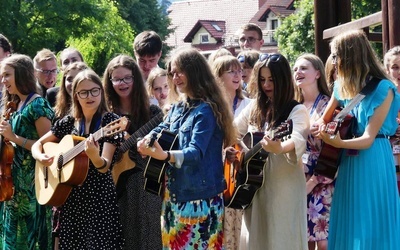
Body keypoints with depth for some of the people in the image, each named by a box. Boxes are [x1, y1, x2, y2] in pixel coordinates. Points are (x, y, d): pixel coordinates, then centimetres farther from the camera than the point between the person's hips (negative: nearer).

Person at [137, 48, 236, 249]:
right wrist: (146, 142, -14)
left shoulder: (206, 110, -15)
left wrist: (164, 155, -42)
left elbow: (196, 152, -25)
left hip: (199, 196, -8)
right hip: (174, 193, 8)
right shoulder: (177, 107, 10)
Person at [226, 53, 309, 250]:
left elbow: (299, 140, -28)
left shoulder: (296, 110, -9)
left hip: (284, 187, -6)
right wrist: (228, 148, -5)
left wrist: (279, 148, -50)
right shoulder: (254, 107, 10)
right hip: (255, 185, 6)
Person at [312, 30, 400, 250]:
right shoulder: (342, 86, 5)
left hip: (373, 161, -6)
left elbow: (368, 138, -18)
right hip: (348, 161, 6)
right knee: (349, 228, 11)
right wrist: (322, 129, -5)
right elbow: (323, 120, 19)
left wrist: (339, 143, -36)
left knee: (371, 230, -1)